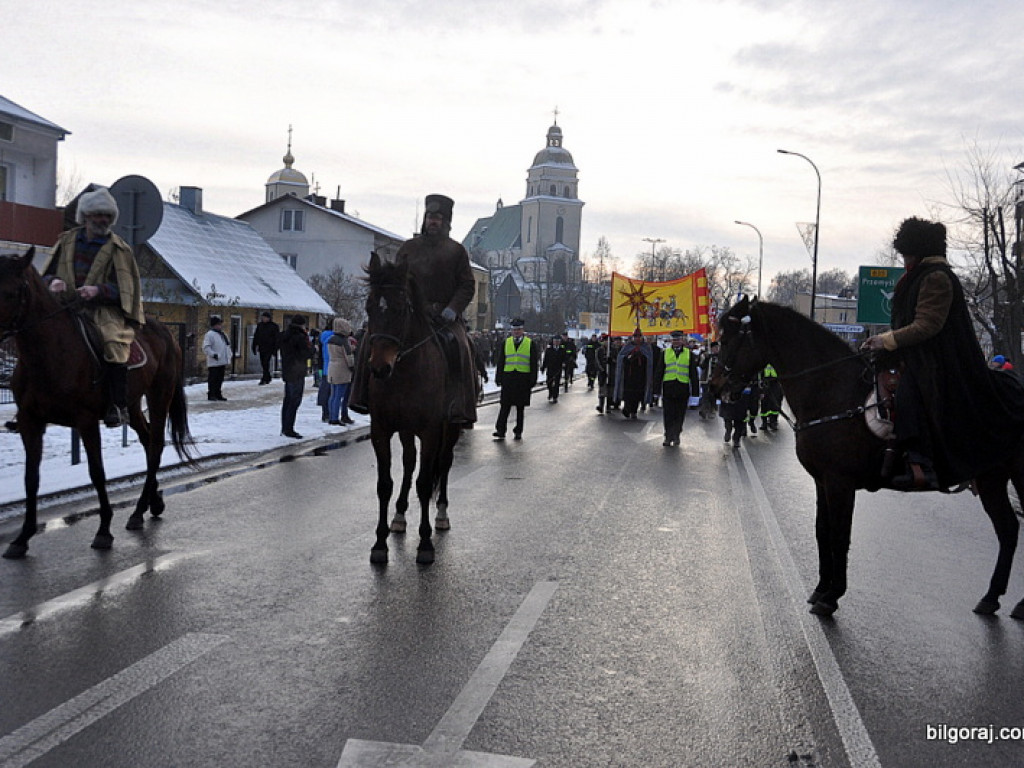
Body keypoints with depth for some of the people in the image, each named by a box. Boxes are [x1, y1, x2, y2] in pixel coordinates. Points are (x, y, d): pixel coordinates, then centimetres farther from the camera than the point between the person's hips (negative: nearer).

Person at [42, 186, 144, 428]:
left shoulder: (119, 249, 5)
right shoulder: (67, 241, 15)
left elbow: (125, 290, -1)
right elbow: (47, 274, 19)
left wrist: (98, 290, -19)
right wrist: (54, 282, -6)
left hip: (104, 308, -4)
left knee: (115, 339, -30)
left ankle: (118, 406, -27)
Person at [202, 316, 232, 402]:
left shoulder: (223, 334, 16)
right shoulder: (210, 334, -10)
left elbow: (228, 346, 25)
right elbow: (206, 347, -16)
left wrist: (229, 355, 16)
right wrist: (213, 354, -22)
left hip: (223, 362, 8)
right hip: (214, 362, -8)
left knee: (220, 379, 12)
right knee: (213, 379, -5)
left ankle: (218, 394, 20)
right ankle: (211, 394, 0)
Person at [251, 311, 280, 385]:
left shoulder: (274, 326, -4)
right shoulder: (259, 325, 9)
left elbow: (277, 339, -5)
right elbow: (256, 337, 14)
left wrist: (275, 350, -10)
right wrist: (254, 347, 11)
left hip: (269, 348, -5)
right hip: (261, 348, 5)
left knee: (266, 363, -12)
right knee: (263, 364, 9)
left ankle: (264, 379, -10)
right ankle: (268, 378, 22)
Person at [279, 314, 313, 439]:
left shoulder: (284, 335, 10)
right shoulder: (300, 337, -15)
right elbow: (309, 354, -13)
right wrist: (309, 341, 1)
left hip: (286, 372, 9)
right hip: (297, 373, -9)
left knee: (288, 399, 15)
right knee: (295, 400, -5)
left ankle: (284, 428, 22)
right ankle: (289, 429, -6)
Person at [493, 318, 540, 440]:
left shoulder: (530, 344, 4)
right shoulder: (506, 343, 10)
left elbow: (535, 364, 4)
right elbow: (500, 362, 12)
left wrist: (533, 381, -3)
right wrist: (498, 378, 4)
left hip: (523, 379, -1)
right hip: (508, 378, 1)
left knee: (520, 407, 6)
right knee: (505, 406, -4)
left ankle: (518, 432, 14)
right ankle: (501, 431, -4)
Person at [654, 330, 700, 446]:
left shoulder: (689, 354, 9)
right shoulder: (665, 353, 10)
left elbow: (694, 374, 10)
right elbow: (658, 371, 11)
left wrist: (695, 390, 5)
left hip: (683, 388, 0)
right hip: (668, 388, 0)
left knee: (679, 415, 6)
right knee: (668, 414, -3)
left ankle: (676, 436, 20)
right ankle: (668, 437, 3)